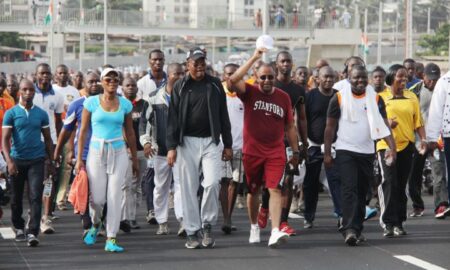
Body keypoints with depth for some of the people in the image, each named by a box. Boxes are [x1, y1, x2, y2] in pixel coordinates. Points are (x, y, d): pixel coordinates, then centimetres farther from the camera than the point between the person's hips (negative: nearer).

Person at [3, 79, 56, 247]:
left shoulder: (41, 114, 5)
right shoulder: (11, 114, -1)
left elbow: (47, 139, 12)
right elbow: (5, 139, -6)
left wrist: (52, 161, 10)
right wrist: (9, 161, -18)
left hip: (36, 160, 0)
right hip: (17, 160, 0)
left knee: (35, 197, -11)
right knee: (16, 198, 12)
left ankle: (32, 233, -14)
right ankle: (19, 228, 32)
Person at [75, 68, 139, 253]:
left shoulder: (125, 104, 5)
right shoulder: (92, 102, -1)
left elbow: (130, 133, 12)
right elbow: (83, 131, 1)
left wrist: (135, 159, 13)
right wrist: (79, 159, -3)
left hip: (118, 152, 1)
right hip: (96, 152, -1)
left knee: (115, 196, -4)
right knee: (97, 197, -3)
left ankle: (111, 239, 1)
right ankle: (95, 225, 30)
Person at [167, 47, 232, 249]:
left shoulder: (214, 85, 8)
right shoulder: (180, 87, 4)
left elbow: (223, 116, 12)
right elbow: (173, 118, 2)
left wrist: (228, 145, 9)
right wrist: (171, 147, -6)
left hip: (211, 141, 1)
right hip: (187, 142, -1)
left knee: (212, 183, -14)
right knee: (189, 188, 0)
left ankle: (208, 225, 4)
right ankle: (192, 232, 7)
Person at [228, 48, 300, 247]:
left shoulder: (283, 97, 4)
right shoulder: (249, 92, -3)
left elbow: (290, 126, 12)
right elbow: (232, 82, -24)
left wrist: (295, 151, 9)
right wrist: (254, 58, -25)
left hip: (276, 152, 0)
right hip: (252, 151, 0)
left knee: (275, 189, -13)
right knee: (253, 191, 13)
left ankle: (275, 231, -23)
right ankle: (254, 227, 32)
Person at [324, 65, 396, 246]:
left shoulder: (375, 99, 5)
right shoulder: (339, 98, -2)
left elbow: (383, 125, -1)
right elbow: (330, 127, 1)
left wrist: (392, 146, -16)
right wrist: (327, 153, -3)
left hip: (367, 152, 4)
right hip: (345, 150, -3)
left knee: (362, 192, 9)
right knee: (349, 189, -15)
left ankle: (357, 228, 19)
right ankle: (349, 229, -23)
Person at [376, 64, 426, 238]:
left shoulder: (412, 97, 10)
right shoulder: (381, 97, 2)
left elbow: (418, 121, 10)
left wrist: (423, 139, -4)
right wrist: (386, 124, -15)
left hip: (406, 145, 3)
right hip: (386, 145, -3)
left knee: (401, 185, 6)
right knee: (389, 182, -13)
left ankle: (399, 223, 13)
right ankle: (388, 223, -12)